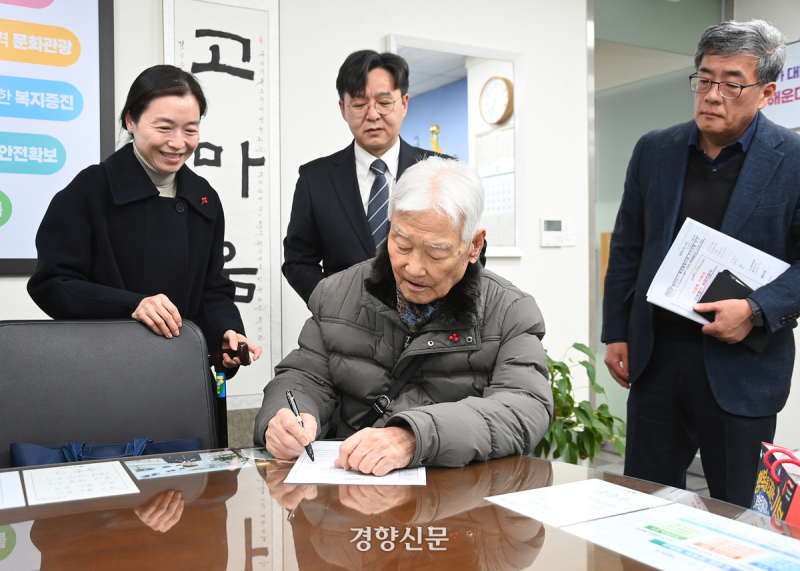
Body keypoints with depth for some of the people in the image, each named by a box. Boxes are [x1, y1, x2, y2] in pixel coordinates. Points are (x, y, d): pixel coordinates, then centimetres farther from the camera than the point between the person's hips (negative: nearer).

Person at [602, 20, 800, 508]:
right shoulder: (654, 151, 6)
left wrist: (757, 310, -20)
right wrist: (616, 334, 7)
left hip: (740, 366, -3)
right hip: (656, 356, 4)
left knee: (739, 514, 9)